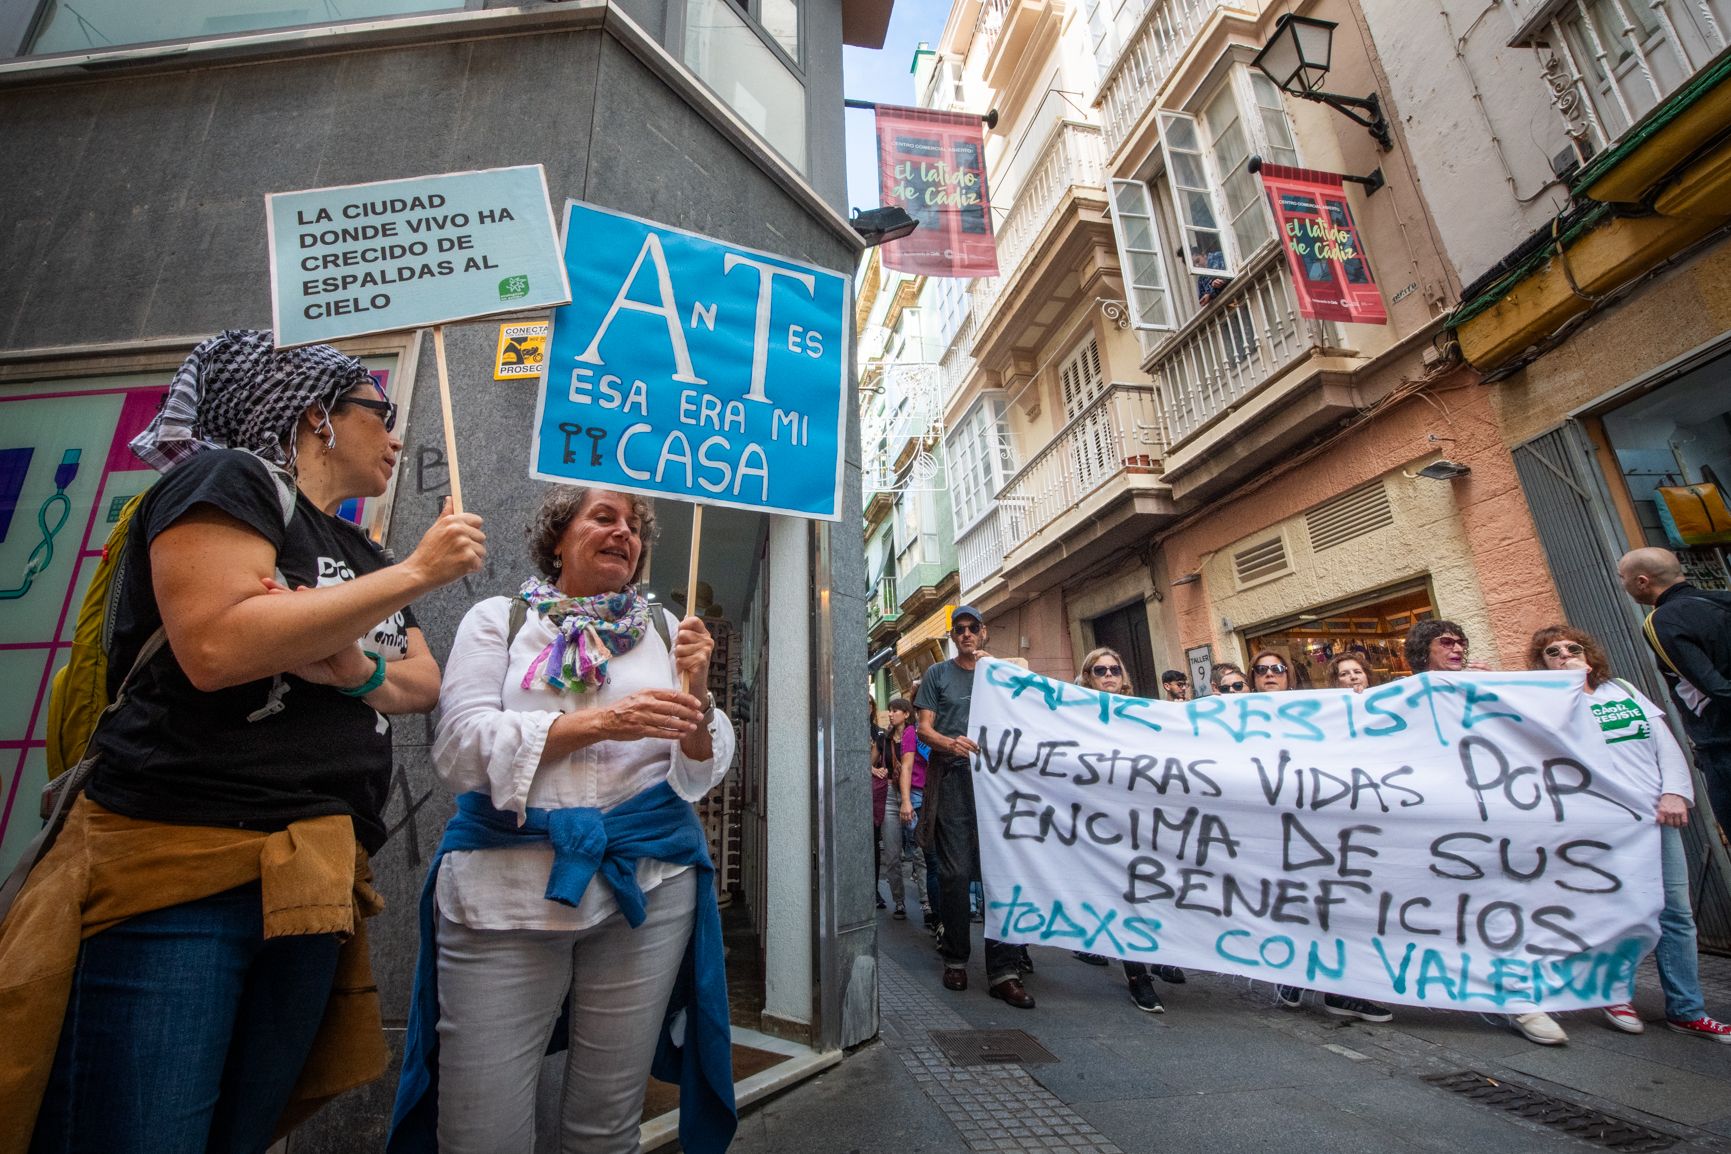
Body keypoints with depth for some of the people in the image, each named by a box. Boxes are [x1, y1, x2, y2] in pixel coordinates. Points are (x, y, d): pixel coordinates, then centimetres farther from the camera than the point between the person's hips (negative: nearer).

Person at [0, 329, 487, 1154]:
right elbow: (216, 646, -21)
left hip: (310, 887, 7)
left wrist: (358, 669, -10)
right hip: (177, 870, -7)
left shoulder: (361, 555, 18)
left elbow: (424, 685, 12)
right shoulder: (229, 480, -4)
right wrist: (415, 572, -16)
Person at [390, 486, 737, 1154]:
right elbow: (459, 748, -6)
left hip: (648, 882, 2)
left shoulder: (666, 630, 10)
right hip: (506, 882, -1)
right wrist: (599, 724, -17)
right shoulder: (499, 618, 7)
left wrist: (696, 698, -14)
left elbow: (702, 776, 7)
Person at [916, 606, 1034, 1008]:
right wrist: (950, 742, -15)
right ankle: (955, 958, 17)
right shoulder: (938, 674, 11)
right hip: (952, 778, -1)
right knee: (956, 872, 0)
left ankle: (1004, 970, 3)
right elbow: (923, 728, 2)